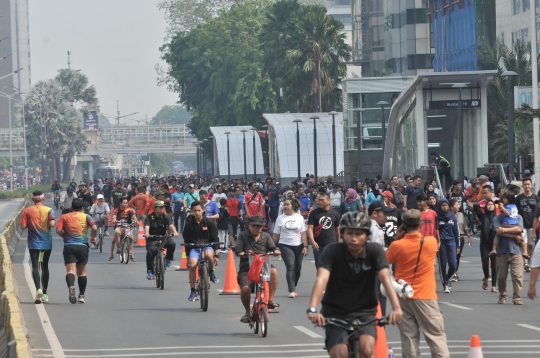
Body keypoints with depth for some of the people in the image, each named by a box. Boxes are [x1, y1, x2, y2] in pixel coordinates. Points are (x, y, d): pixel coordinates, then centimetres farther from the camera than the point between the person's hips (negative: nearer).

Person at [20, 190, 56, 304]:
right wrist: (54, 222, 4)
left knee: (35, 267, -5)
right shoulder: (49, 210, -4)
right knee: (45, 266, 15)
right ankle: (44, 293, 19)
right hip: (47, 242, 1)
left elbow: (23, 227, -6)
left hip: (33, 243, -1)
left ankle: (38, 289, -29)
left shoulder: (27, 211, -3)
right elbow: (52, 224, -18)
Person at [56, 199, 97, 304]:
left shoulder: (64, 217, 7)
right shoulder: (86, 217, 5)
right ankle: (82, 295, 17)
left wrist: (65, 236, 13)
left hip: (69, 246, -1)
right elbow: (94, 228, -9)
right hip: (83, 246, 1)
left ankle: (71, 286, -39)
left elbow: (58, 230, -4)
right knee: (82, 272, 14)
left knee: (70, 271, -10)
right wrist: (93, 237, 9)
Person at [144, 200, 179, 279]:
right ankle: (150, 271, -16)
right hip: (152, 239, -2)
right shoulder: (149, 218, -7)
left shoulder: (166, 217, 0)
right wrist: (146, 233, -46)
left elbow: (170, 225, -16)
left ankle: (168, 259, -1)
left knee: (172, 244, -28)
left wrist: (175, 232, -37)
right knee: (150, 251, -27)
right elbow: (147, 226, -23)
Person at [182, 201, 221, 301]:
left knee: (209, 255, -38)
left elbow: (215, 238, 1)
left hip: (207, 246, -1)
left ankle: (211, 272, -6)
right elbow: (187, 241, 10)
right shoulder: (189, 225, 3)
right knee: (192, 265, -24)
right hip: (194, 248, 1)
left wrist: (216, 254, -5)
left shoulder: (209, 222, 0)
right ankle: (193, 292, -13)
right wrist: (187, 256, 7)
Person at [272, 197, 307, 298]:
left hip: (298, 246, 2)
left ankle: (293, 287, 26)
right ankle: (292, 291, -19)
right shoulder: (280, 218, 3)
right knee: (290, 266, -15)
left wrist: (305, 246, -6)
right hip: (285, 245, -2)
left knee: (297, 268, 6)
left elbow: (303, 233, 2)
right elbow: (276, 235, 5)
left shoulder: (299, 218, 5)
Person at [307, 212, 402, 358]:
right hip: (335, 314, -1)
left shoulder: (375, 251, -10)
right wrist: (313, 309, -45)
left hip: (365, 313, 1)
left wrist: (396, 308, -41)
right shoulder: (333, 251, -14)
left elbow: (385, 278, -24)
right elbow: (322, 278, -29)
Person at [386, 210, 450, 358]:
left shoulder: (397, 245, -8)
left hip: (404, 298, 1)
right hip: (425, 297, -1)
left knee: (409, 337, 3)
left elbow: (387, 260, 11)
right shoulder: (431, 242, -7)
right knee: (436, 335, 2)